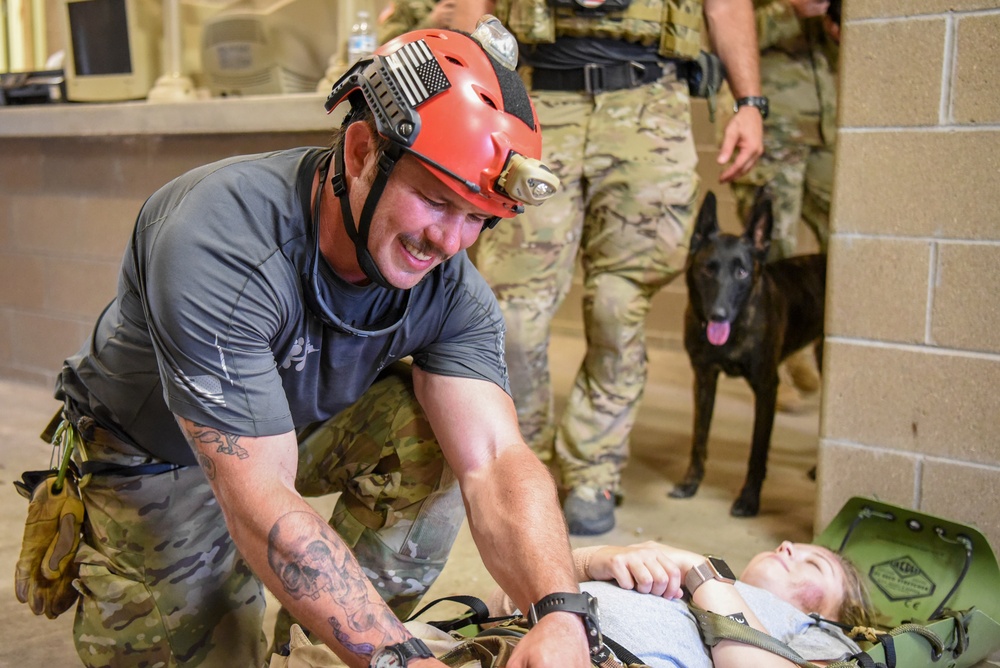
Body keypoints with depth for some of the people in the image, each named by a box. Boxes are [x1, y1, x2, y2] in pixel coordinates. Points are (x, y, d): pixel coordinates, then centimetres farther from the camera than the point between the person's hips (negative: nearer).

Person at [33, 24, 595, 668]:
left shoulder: (452, 289, -21)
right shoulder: (217, 245, -38)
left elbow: (495, 459, -29)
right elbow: (258, 502, -41)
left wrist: (560, 616, -47)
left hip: (308, 425, 4)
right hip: (158, 461, -3)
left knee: (434, 426, -21)